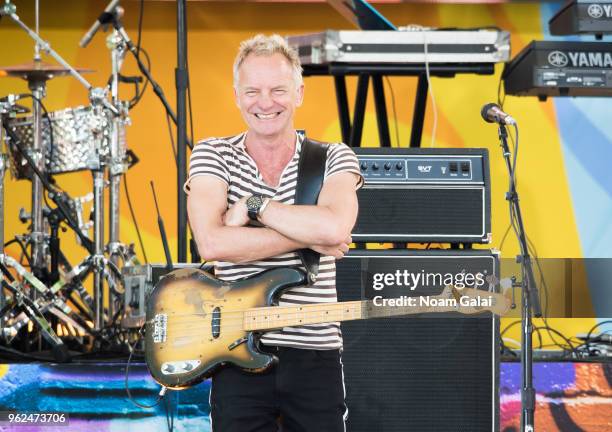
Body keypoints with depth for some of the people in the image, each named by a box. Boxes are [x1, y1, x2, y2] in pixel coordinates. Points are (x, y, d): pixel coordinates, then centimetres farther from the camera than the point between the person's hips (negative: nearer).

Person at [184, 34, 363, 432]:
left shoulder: (335, 159, 1)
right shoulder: (213, 155, 1)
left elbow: (334, 227, -21)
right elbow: (212, 243, -17)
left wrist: (251, 206, -15)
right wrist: (309, 237, -16)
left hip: (316, 356, 1)